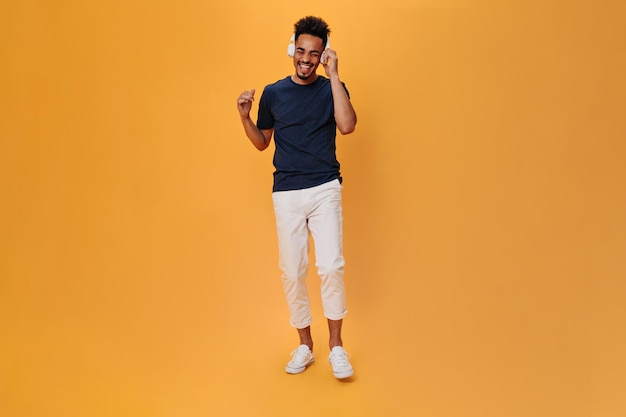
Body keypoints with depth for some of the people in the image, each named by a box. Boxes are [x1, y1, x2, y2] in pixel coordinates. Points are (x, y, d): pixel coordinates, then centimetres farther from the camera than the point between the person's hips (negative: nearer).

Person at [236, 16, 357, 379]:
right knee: (292, 272, 4)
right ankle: (305, 345, 22)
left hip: (325, 189, -2)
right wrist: (245, 117, -3)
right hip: (287, 194, 2)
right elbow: (262, 143, 15)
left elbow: (347, 126, -17)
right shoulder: (273, 93, 7)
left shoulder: (332, 89, 3)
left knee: (331, 266, -13)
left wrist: (333, 75, -14)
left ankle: (336, 345, 6)